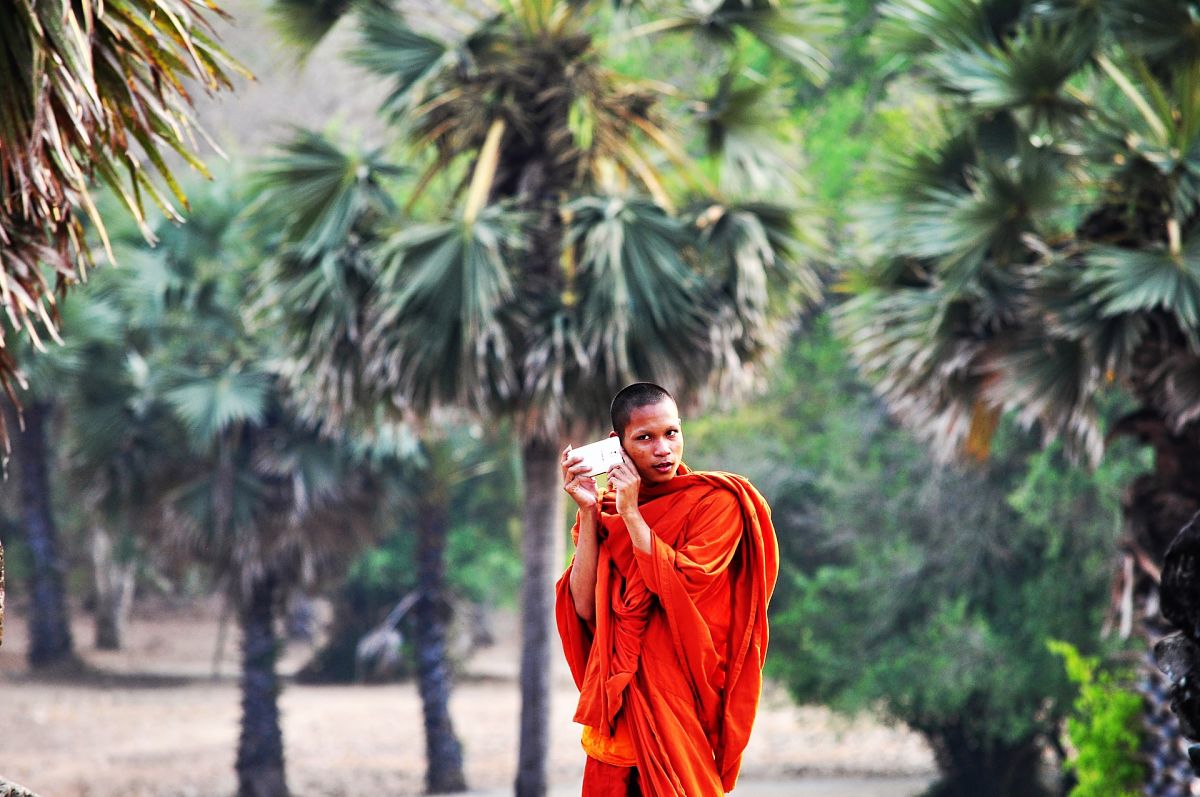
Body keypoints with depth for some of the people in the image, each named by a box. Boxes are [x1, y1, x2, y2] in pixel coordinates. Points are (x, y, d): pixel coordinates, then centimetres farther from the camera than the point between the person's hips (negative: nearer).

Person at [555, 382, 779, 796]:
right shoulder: (605, 506, 6)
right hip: (618, 691, 4)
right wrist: (588, 512, -9)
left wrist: (632, 514, -16)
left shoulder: (716, 501, -7)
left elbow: (681, 590, -19)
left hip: (681, 695, -4)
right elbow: (585, 607, -4)